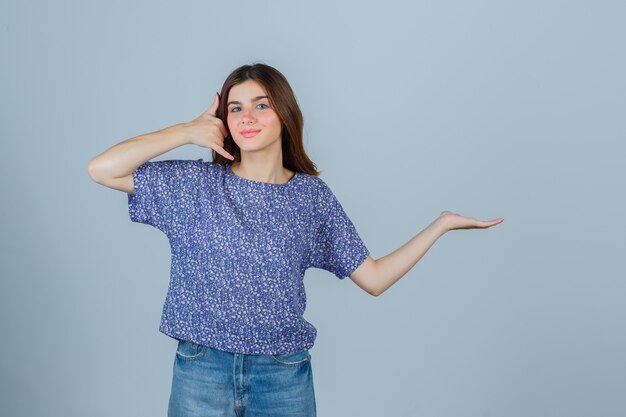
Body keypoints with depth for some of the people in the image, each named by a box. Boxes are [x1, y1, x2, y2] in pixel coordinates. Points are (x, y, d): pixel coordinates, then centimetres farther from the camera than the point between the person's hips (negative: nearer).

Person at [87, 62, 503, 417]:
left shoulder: (312, 196, 2)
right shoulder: (195, 183, -1)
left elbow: (374, 277, 4)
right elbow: (101, 169, -10)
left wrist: (442, 222, 0)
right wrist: (187, 131, -6)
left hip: (284, 376, 1)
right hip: (201, 371, 0)